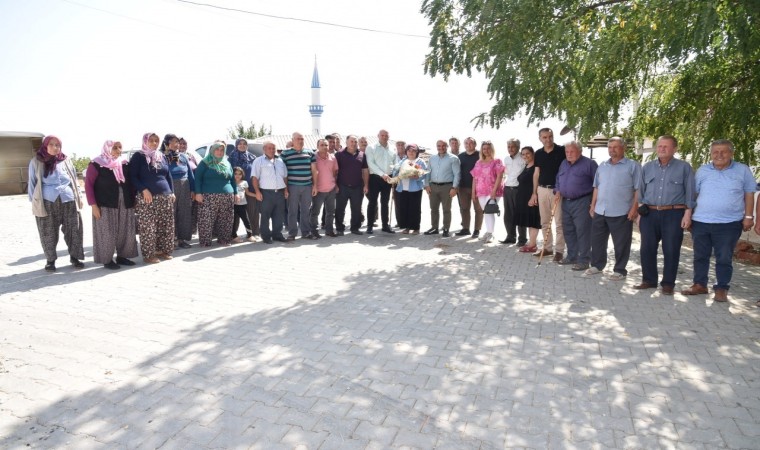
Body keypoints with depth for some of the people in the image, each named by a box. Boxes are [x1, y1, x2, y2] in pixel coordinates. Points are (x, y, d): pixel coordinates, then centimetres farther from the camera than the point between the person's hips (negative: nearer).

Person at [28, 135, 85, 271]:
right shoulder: (36, 162, 5)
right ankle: (50, 260, 16)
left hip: (68, 201, 2)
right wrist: (33, 202, 6)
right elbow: (32, 183, 9)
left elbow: (74, 180, 17)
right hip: (47, 203, -2)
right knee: (48, 233, 4)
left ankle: (74, 256, 15)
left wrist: (78, 197, 14)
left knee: (73, 230, 2)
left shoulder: (66, 161, 11)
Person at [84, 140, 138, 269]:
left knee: (125, 232, 7)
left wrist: (133, 200, 12)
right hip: (105, 205, -5)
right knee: (107, 233, -1)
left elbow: (130, 183, 17)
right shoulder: (96, 164, -5)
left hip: (125, 205, 5)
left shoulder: (125, 164, 10)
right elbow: (88, 184, -6)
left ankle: (121, 256, 20)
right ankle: (107, 260, 9)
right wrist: (93, 204, -11)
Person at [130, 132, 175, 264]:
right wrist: (143, 190, -16)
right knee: (148, 228, -6)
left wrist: (172, 192, 11)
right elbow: (132, 176, -5)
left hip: (165, 197, 6)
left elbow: (168, 176, 20)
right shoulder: (138, 156, 0)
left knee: (166, 227, 6)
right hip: (147, 197, -5)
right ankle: (148, 254, 1)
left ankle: (163, 250, 16)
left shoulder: (162, 156, 17)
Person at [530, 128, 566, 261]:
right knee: (545, 222, 12)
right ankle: (547, 247, 22)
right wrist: (534, 192, 9)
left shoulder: (562, 151, -6)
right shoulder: (538, 154, 7)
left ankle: (559, 250, 6)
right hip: (542, 190, 5)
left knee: (559, 222, -1)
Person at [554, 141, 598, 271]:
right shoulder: (564, 163, 14)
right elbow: (558, 179, 24)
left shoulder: (589, 163, -7)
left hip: (582, 202, -7)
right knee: (568, 231, 12)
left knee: (582, 231, -6)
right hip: (566, 202, 7)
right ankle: (572, 256, 24)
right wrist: (558, 191, 6)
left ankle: (583, 260, 0)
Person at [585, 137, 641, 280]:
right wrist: (593, 205, 11)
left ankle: (620, 270, 15)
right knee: (597, 240, 13)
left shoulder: (633, 166, -4)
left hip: (621, 213, -5)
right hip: (600, 211, 6)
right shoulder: (602, 166, 13)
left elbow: (638, 189, -7)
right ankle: (597, 265, 27)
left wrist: (634, 208, -14)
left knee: (621, 244, 4)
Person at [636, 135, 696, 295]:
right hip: (649, 214, 3)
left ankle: (668, 283, 11)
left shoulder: (684, 167, 2)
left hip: (674, 214, -3)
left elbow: (689, 193, 1)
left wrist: (687, 213, -7)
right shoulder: (647, 167, 11)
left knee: (671, 250, 1)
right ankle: (649, 280, 17)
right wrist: (640, 213, 9)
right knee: (647, 249, 4)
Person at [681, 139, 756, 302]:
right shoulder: (702, 171, 6)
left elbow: (749, 194, 6)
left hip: (729, 223, -2)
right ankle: (700, 284, 22)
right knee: (700, 256, 10)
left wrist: (748, 216, 1)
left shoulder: (743, 170, 2)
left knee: (724, 259, 3)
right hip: (700, 222, 2)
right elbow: (693, 193, 10)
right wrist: (688, 215, 6)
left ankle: (721, 289, 13)